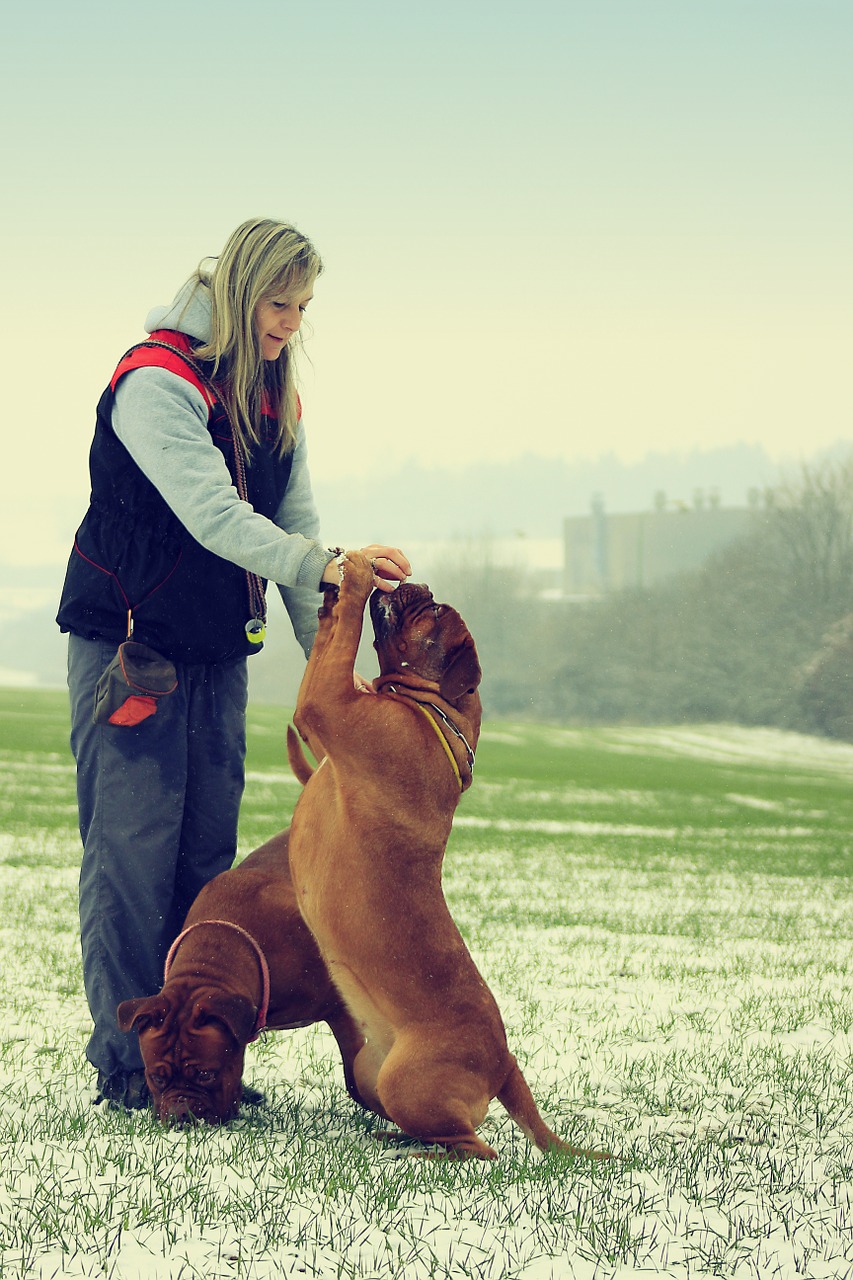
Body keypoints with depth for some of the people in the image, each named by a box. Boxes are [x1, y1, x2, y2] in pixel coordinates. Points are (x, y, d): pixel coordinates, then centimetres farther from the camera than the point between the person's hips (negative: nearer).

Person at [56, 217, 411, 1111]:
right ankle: (126, 1064, -4)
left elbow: (295, 526, 4)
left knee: (207, 852, 6)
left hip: (217, 651, 7)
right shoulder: (156, 381, -17)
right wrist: (325, 565, -42)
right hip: (127, 641, -7)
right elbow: (212, 515, -30)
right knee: (133, 848, -7)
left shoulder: (275, 400, 8)